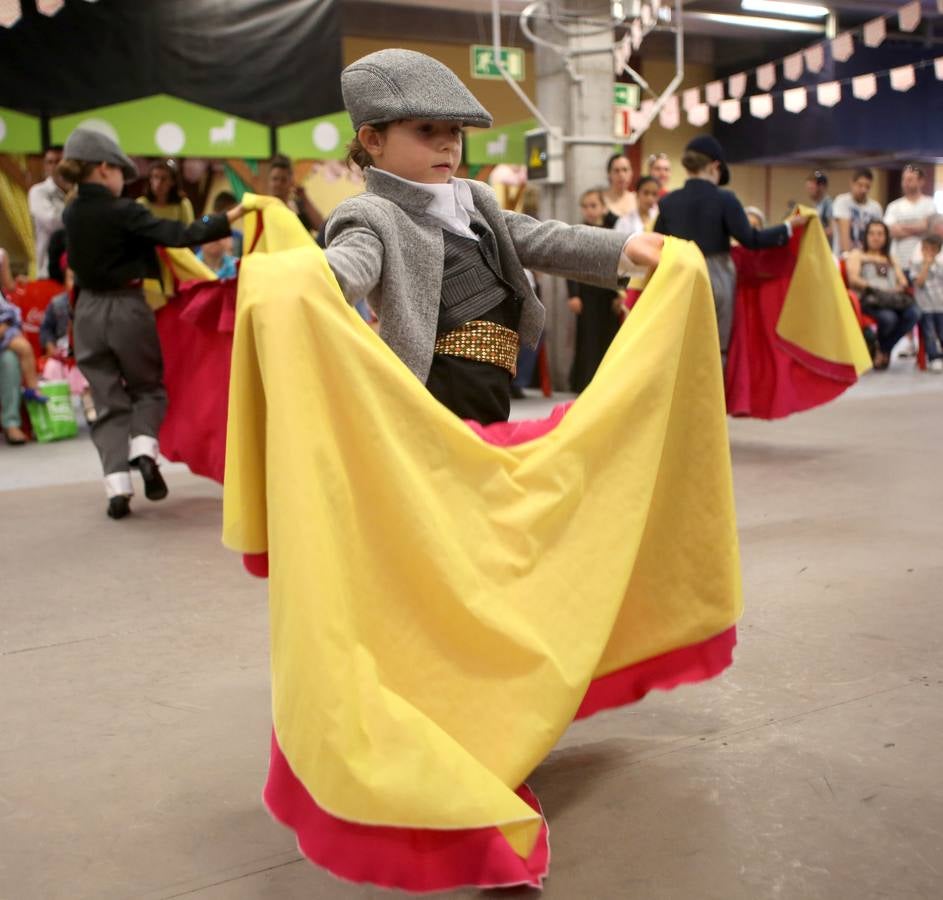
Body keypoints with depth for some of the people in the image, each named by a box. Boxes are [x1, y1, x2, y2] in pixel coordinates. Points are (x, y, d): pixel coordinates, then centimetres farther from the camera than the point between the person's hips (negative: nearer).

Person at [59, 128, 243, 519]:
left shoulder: (72, 214, 4)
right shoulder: (122, 212, -14)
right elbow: (179, 236, -21)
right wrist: (229, 218, -19)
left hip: (89, 311, 5)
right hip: (128, 309, -4)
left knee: (107, 400, 8)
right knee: (148, 386, 17)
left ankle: (117, 484, -2)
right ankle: (143, 448, -8)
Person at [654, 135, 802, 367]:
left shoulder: (667, 202, 0)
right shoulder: (724, 199, -9)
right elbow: (749, 239, -12)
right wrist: (788, 227, -2)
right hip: (716, 281, -2)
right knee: (716, 353, 8)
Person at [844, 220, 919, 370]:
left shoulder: (890, 259, 33)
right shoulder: (857, 255, 18)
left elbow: (903, 282, 20)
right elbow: (853, 279, 0)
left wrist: (898, 288, -3)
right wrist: (871, 287, -13)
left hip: (892, 300, 5)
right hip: (868, 300, -5)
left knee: (913, 313, -29)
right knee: (888, 317, -38)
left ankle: (883, 349, -14)